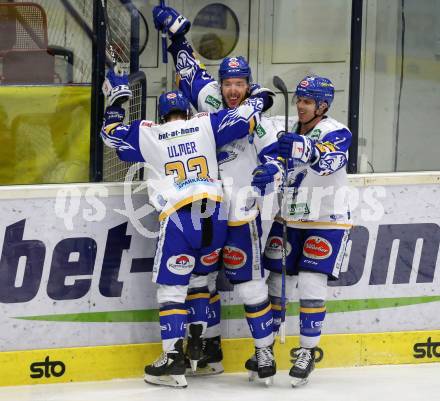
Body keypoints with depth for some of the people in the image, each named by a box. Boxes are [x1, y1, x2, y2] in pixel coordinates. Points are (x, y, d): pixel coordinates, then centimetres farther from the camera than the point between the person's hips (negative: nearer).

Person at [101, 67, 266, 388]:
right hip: (214, 214, 3)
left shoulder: (148, 135, 9)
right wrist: (257, 100, 26)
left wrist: (117, 99, 32)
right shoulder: (205, 125, 10)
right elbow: (243, 120, 7)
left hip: (178, 217, -3)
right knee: (199, 277, 22)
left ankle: (174, 360, -8)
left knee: (172, 286, 1)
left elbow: (112, 134, 20)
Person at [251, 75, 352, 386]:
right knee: (277, 284, 6)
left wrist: (306, 148, -54)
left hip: (326, 222, -5)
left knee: (311, 285, -11)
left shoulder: (337, 133, -13)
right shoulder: (286, 130, 2)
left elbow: (329, 162, -34)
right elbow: (274, 159, -11)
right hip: (287, 220, 5)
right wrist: (272, 169, -36)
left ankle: (307, 353, 1)